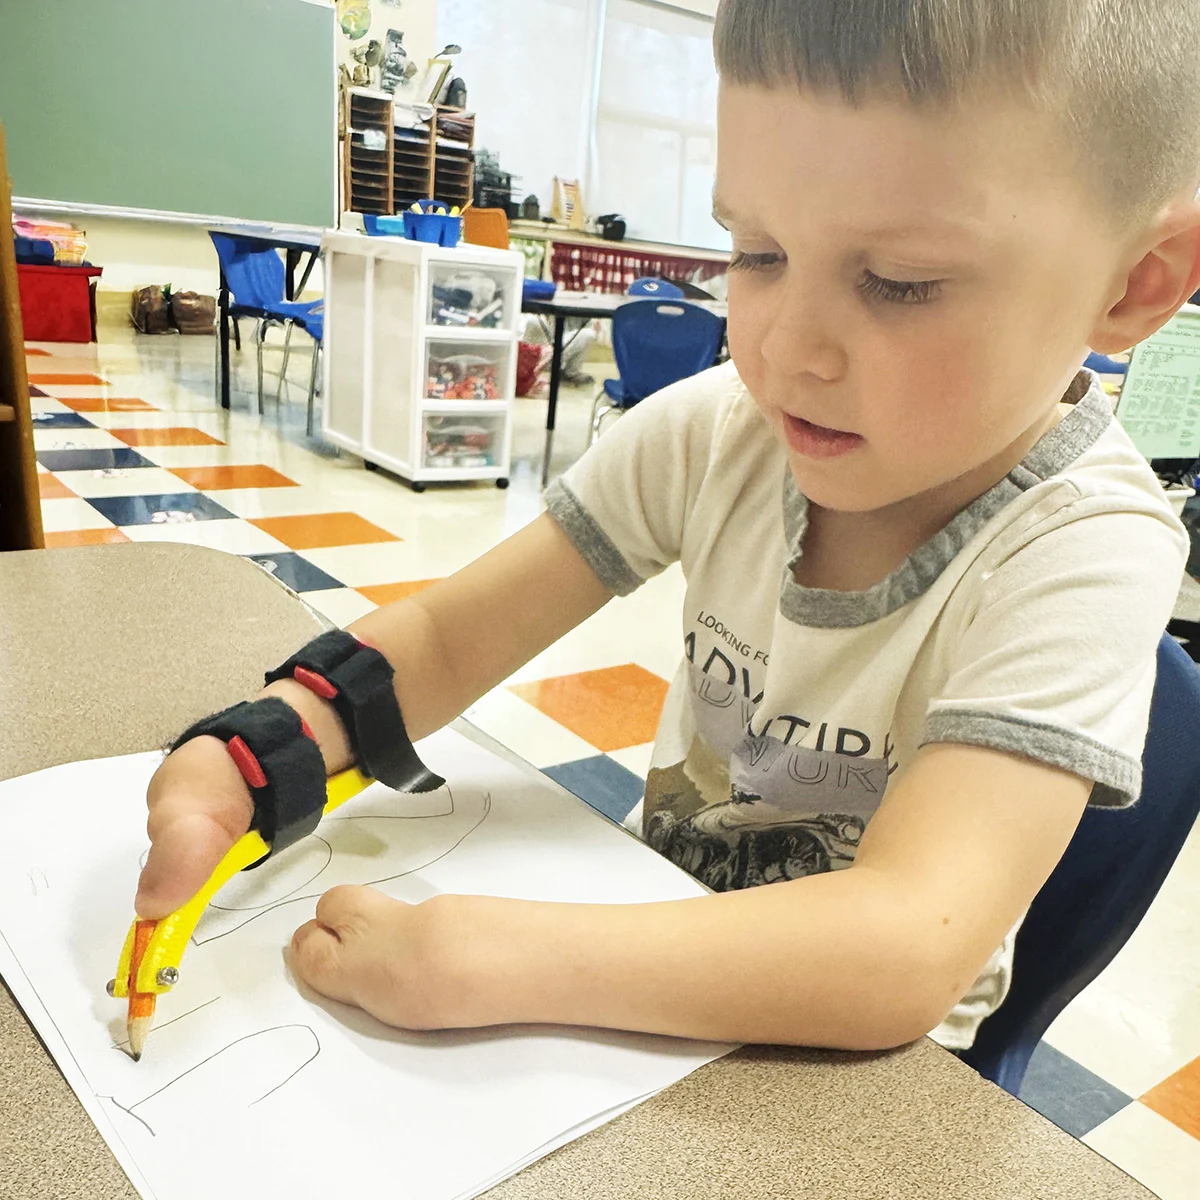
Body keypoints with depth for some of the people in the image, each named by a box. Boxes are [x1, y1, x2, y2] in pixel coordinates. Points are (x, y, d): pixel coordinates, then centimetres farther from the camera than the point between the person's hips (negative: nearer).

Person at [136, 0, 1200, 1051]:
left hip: (858, 1061, -3)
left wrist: (478, 960, -37)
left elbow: (904, 954, -32)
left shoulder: (1080, 557, -23)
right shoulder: (719, 434, -12)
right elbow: (450, 632, -9)